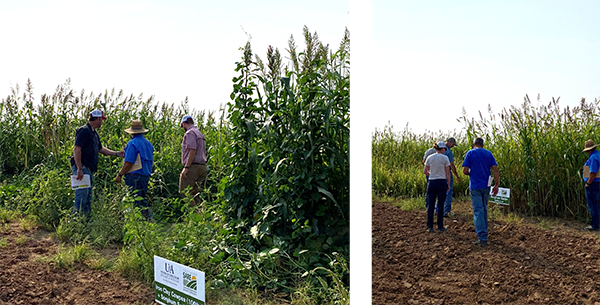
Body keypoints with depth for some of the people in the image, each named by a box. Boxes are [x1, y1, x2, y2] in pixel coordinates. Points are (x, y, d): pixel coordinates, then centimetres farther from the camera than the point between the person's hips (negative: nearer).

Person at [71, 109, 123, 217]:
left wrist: (116, 153, 27)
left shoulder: (94, 133, 18)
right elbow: (77, 149, -18)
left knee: (88, 199, 12)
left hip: (89, 169, 10)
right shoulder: (84, 131, -11)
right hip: (82, 168, -10)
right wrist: (79, 169, -24)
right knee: (82, 197, -11)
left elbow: (100, 149, 31)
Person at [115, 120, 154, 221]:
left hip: (134, 176, -8)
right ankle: (147, 219, 16)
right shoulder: (148, 143, 13)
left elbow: (128, 163, -17)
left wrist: (120, 174, -9)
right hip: (146, 176, 8)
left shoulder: (133, 143, -12)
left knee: (134, 202, -5)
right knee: (142, 200, 16)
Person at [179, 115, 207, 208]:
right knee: (194, 193, 13)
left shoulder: (190, 133, -8)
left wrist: (186, 167, -20)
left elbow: (192, 150, -19)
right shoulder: (200, 133, 21)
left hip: (193, 166, -9)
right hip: (202, 165, 9)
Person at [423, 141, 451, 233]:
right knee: (440, 205, 4)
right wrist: (448, 184, 4)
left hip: (432, 182, 3)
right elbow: (447, 173, -5)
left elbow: (425, 171, 5)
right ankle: (440, 226, 8)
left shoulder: (430, 158, 4)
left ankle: (430, 226, 8)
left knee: (430, 205, 7)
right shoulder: (445, 158, -5)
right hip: (442, 182, -3)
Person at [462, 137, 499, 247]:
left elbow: (465, 170, -10)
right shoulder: (488, 153, 6)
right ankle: (483, 233, 29)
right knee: (484, 210, 18)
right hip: (486, 186, 4)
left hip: (475, 186, -4)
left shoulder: (470, 153, -5)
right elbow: (495, 170, 0)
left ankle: (482, 238, -11)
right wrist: (497, 185, 3)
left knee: (478, 211, -5)